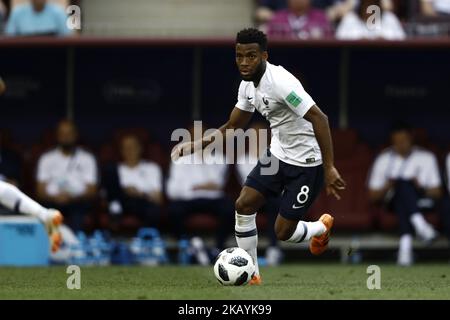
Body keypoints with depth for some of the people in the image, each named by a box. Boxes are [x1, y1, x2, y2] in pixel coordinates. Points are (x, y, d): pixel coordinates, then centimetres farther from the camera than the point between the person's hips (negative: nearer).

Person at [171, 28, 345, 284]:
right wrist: (196, 145, -3)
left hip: (306, 164, -8)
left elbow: (319, 118, -31)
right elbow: (232, 127, 12)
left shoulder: (280, 82, -28)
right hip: (277, 155, 8)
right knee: (244, 206, -3)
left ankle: (321, 228, 30)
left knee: (283, 232, -3)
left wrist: (329, 168, -33)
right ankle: (251, 275, 11)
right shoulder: (248, 85, 1)